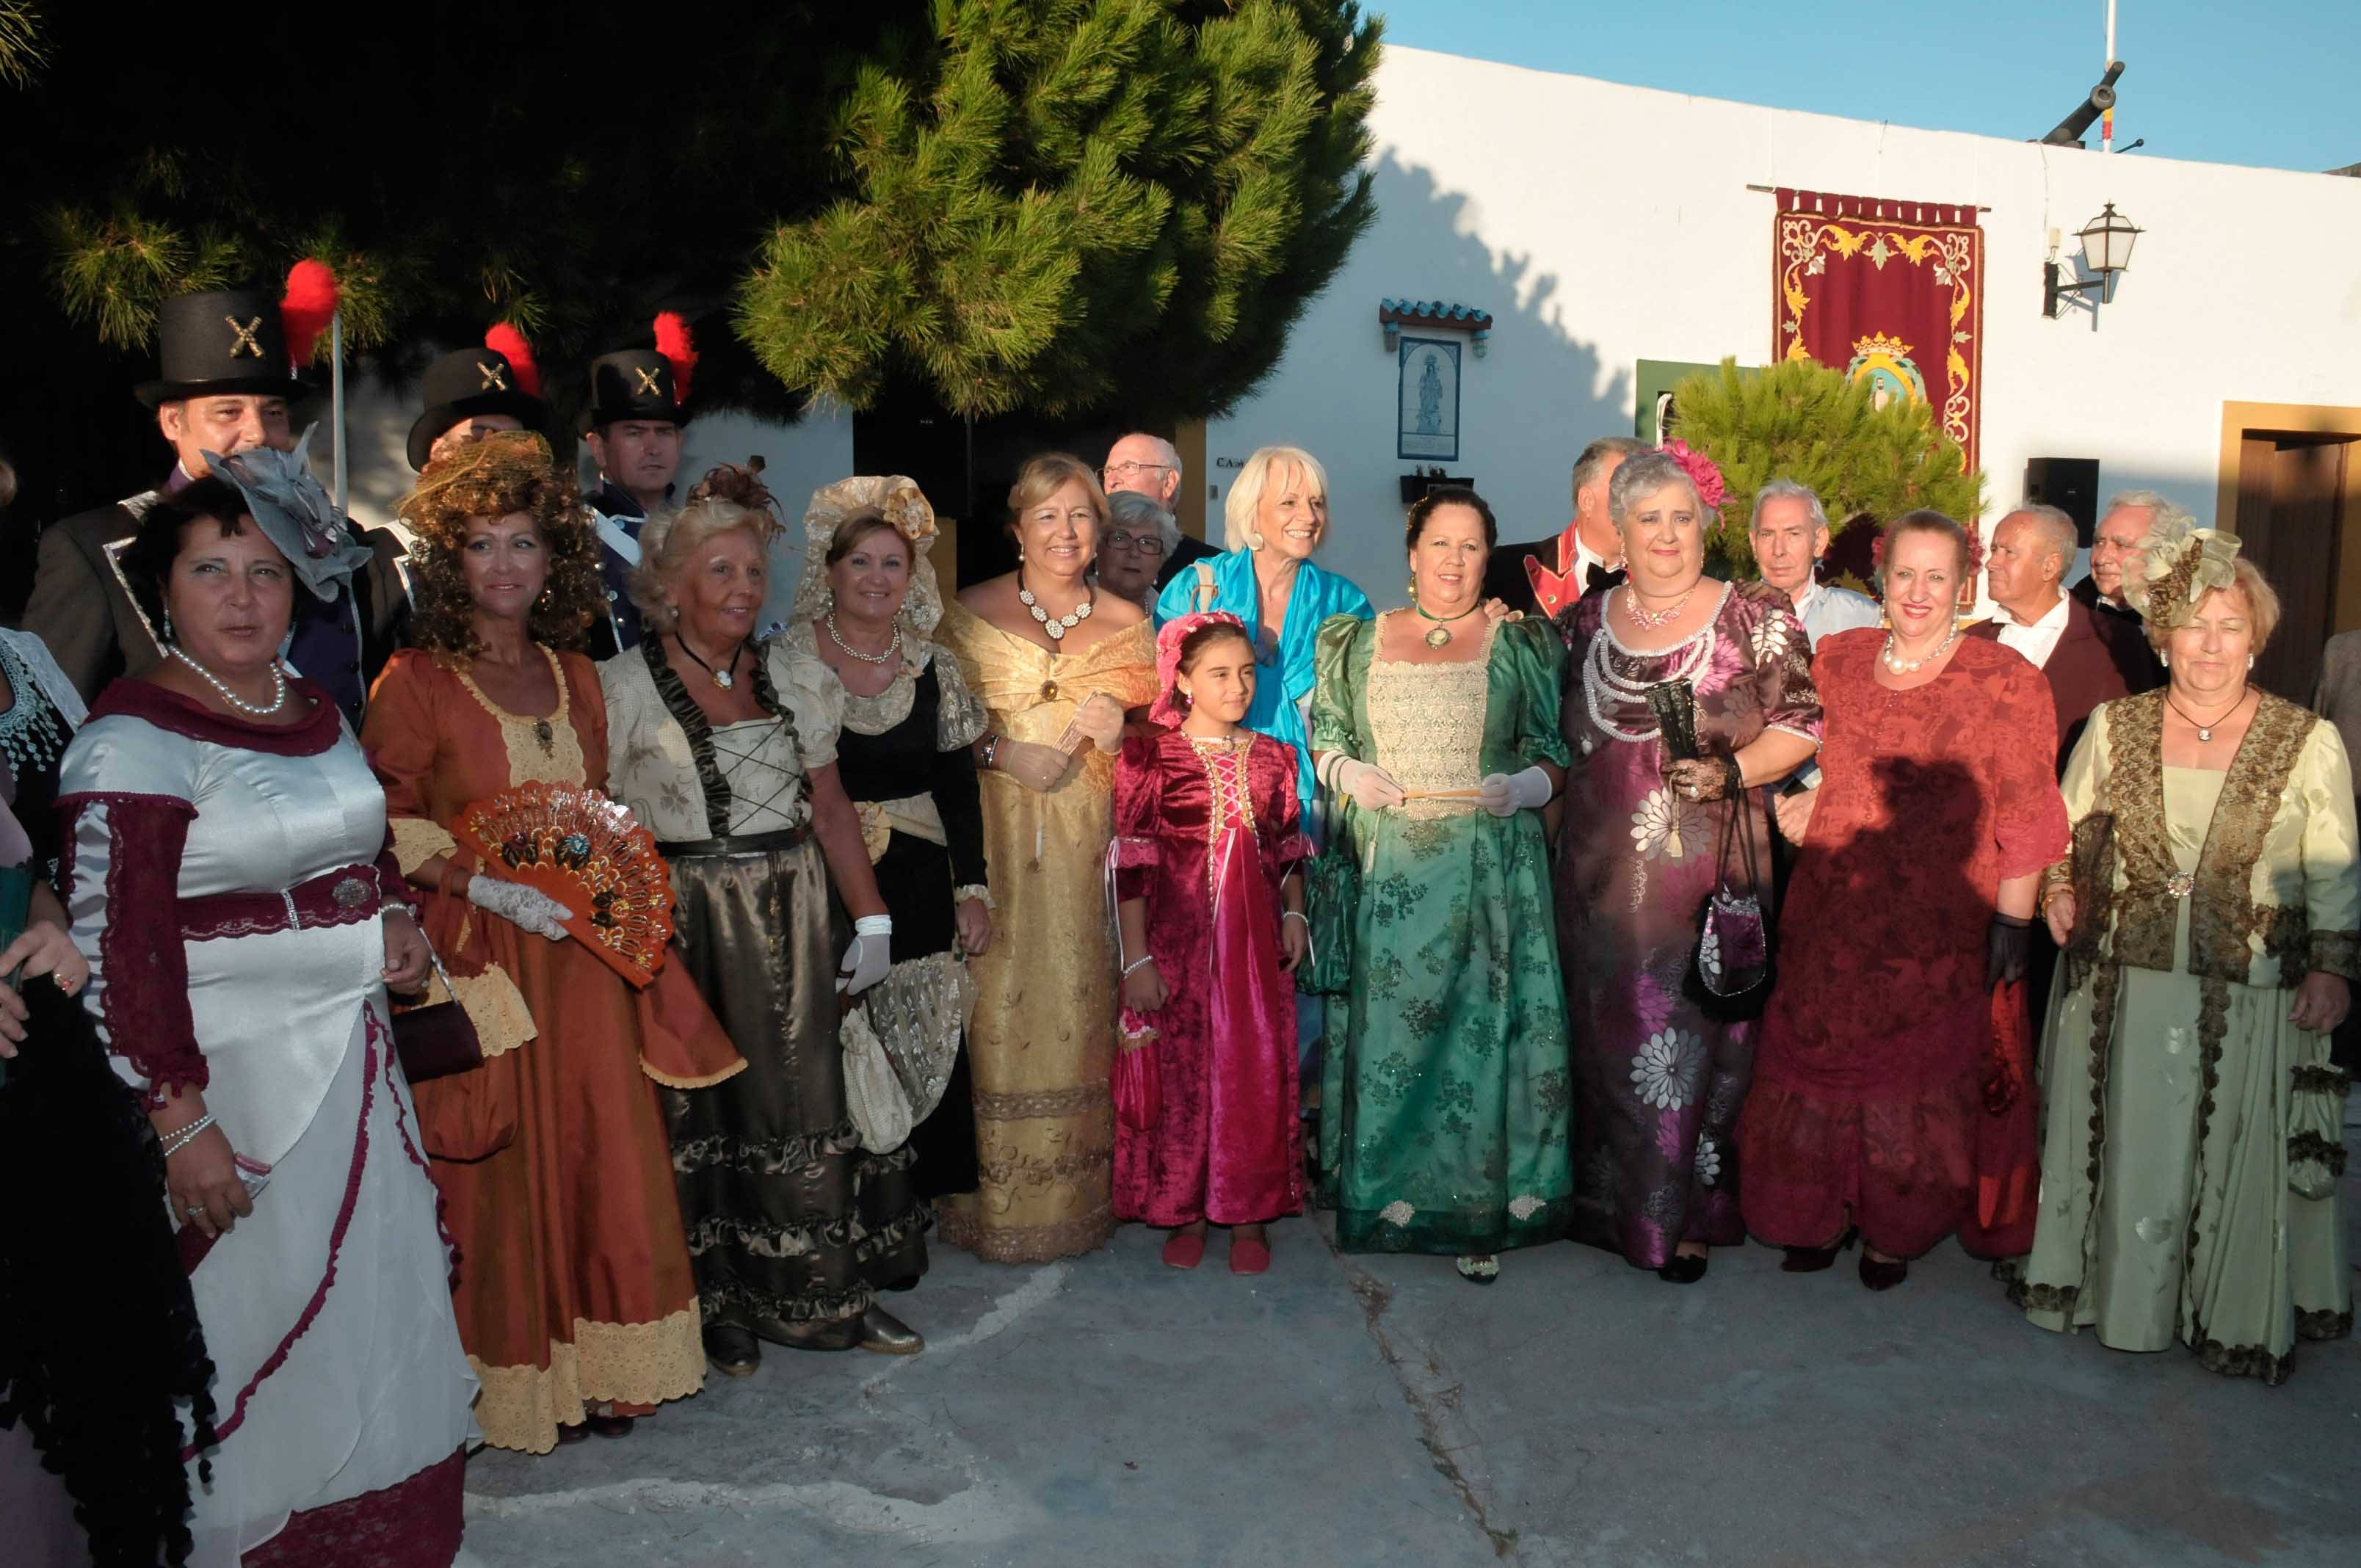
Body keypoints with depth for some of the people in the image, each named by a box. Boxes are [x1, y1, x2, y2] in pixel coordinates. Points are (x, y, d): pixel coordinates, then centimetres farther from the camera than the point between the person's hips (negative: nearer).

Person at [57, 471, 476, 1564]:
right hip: (236, 1073, -7)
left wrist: (397, 921, 4)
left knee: (375, 1305, 17)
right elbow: (116, 948, -19)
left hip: (355, 1053, 8)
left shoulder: (316, 707, 9)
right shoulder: (136, 736, -15)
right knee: (264, 1321, 5)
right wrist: (180, 1124, -20)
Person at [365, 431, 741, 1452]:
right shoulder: (417, 679, -4)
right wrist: (489, 888, -18)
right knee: (503, 1167, 1)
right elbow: (388, 826, -7)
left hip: (585, 955, 5)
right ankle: (516, 1381, 15)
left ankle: (598, 1367, 20)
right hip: (482, 954, -5)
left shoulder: (574, 674, 12)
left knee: (603, 1154, 6)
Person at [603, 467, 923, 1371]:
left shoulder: (792, 676, 9)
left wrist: (871, 918, 7)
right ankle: (718, 1304, 21)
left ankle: (823, 1291, 20)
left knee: (806, 1094, 7)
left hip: (793, 918, 4)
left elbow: (829, 805, 11)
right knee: (700, 1104, 4)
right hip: (684, 920, -3)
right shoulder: (625, 685, -3)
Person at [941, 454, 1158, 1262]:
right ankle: (992, 1198, 10)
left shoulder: (1127, 624, 11)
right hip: (993, 839, -2)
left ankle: (1075, 1191, 16)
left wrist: (1115, 730, -5)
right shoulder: (969, 613, 4)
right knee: (996, 1004, -4)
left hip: (1088, 843, 2)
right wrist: (1003, 753, -15)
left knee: (1077, 1005, 2)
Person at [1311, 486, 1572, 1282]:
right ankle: (1384, 1192, 16)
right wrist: (1347, 773, -3)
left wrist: (1522, 787, -12)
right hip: (1384, 868, 1)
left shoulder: (1521, 643, 8)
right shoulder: (1358, 641, 12)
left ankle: (1478, 1208, 9)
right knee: (1385, 1026, 2)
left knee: (1482, 1025, -2)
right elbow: (1322, 739, 16)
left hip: (1490, 871, -1)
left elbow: (1556, 755, 7)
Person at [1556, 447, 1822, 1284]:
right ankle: (1610, 1201, 27)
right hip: (1602, 872, 3)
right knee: (1606, 1035, 10)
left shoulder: (1756, 621, -1)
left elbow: (1803, 723, -3)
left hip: (1710, 875, -3)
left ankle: (1688, 1214, 17)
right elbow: (1556, 733, 19)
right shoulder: (1583, 621, 9)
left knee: (1697, 1038, 1)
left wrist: (1732, 769, -16)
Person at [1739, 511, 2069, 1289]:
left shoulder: (2004, 682, -6)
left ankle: (1894, 1230, 28)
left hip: (1938, 932, -3)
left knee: (1921, 1083, 8)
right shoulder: (1837, 659, 6)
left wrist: (2012, 920, -10)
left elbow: (2025, 819, -7)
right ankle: (1822, 1215, 29)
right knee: (1820, 1063, 9)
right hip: (1832, 920, 3)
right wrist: (1799, 806, 3)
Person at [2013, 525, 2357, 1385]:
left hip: (2250, 1002, -1)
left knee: (2238, 1161, 6)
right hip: (2123, 990, 2)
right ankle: (2116, 1290, 29)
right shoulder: (2113, 727, 3)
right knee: (2125, 1150, 11)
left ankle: (2236, 1315, 26)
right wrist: (2060, 891, -4)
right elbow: (2063, 833, 13)